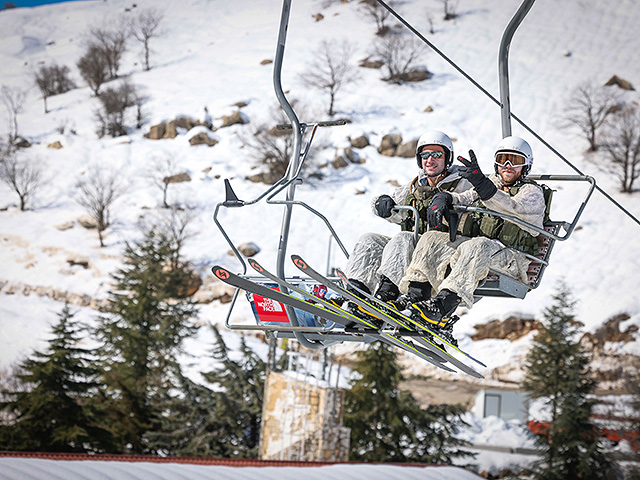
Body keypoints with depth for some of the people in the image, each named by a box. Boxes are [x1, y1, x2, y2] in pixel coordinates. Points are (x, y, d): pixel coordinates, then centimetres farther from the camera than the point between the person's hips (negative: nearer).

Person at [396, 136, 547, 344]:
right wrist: (443, 198, -11)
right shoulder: (491, 185, 26)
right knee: (433, 238, -15)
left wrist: (481, 184, -32)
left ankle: (443, 305, -55)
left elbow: (512, 208, -17)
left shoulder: (532, 192, 6)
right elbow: (463, 198, 14)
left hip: (512, 259, -6)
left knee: (477, 246, -37)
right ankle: (414, 295, -32)